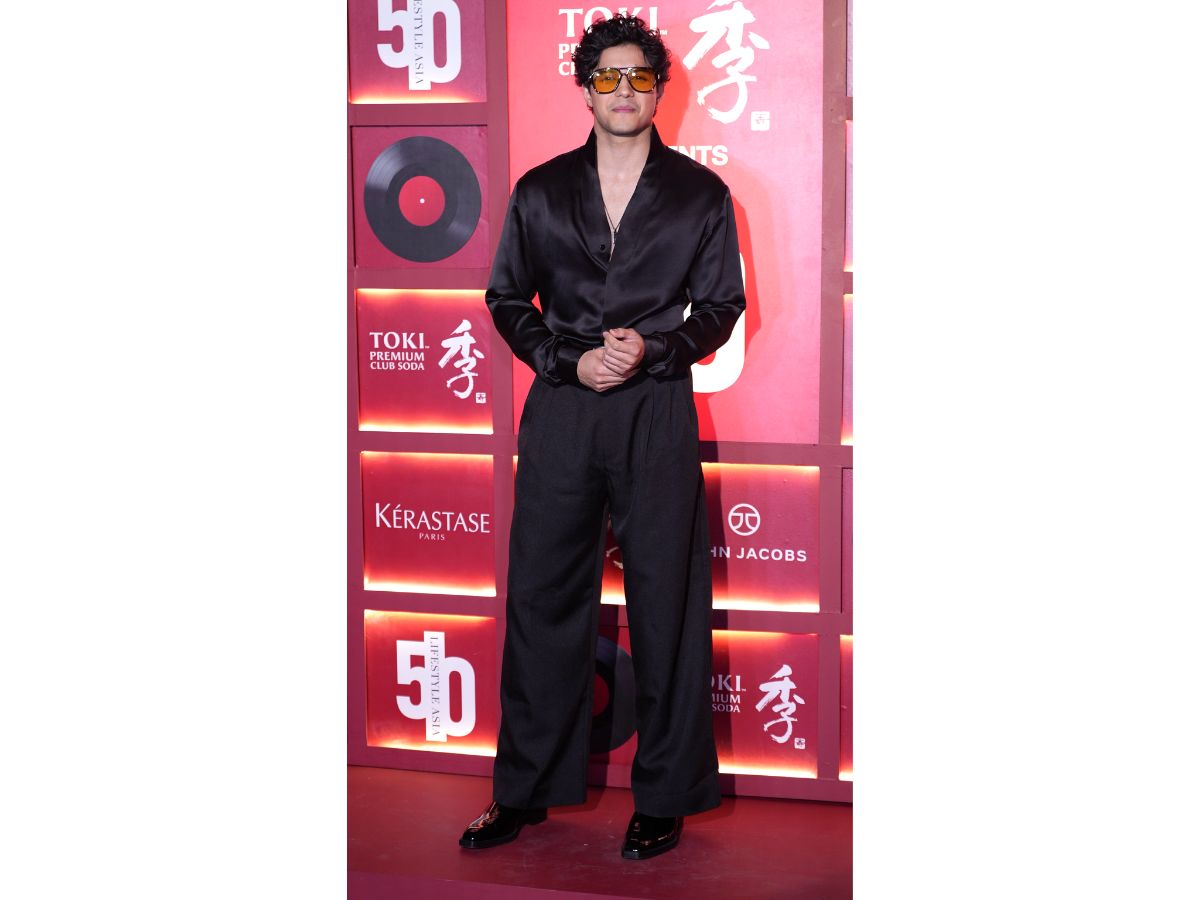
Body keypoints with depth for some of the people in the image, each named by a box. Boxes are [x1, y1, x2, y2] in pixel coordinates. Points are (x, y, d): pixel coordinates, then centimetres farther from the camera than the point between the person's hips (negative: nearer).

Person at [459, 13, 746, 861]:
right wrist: (570, 361, -6)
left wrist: (651, 349, -12)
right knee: (541, 597, 6)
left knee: (664, 602, 1)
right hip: (560, 409, 2)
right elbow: (507, 299, 10)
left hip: (657, 413, -2)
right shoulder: (541, 192, 9)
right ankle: (524, 790, 18)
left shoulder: (701, 194, 5)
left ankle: (664, 798, 13)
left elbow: (721, 306, 6)